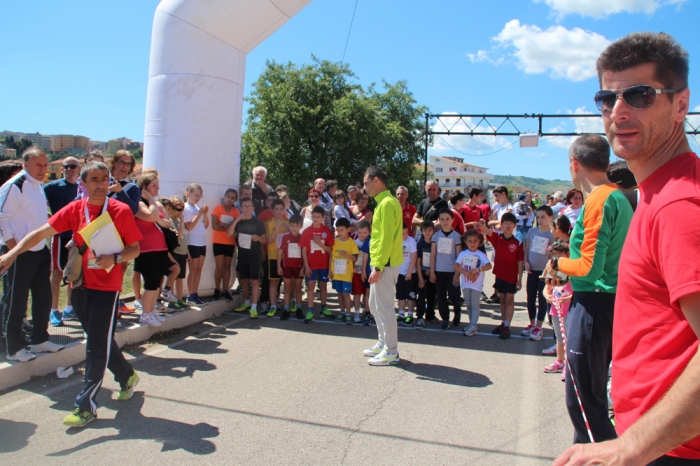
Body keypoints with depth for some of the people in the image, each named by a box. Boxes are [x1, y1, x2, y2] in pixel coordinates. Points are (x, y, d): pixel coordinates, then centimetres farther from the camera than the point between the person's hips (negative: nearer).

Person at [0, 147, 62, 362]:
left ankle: (39, 340, 28)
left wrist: (43, 244, 15)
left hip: (40, 252, 8)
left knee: (43, 298, 14)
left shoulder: (38, 185, 10)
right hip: (20, 254, -8)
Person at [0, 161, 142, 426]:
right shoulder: (75, 209, 1)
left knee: (97, 345, -3)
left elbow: (135, 248, -3)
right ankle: (127, 376, 38)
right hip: (80, 284, 5)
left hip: (106, 287, -4)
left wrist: (115, 258, -21)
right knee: (99, 340, 16)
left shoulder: (121, 211, -8)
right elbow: (41, 232, -1)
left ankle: (86, 406, 6)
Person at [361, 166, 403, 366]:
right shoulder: (384, 202, 16)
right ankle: (383, 344, 28)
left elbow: (386, 238, -20)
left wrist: (378, 267, -21)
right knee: (375, 304, 17)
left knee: (384, 307, -4)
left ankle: (391, 352, 5)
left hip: (385, 264, -10)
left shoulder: (387, 203, -15)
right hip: (381, 262, 10)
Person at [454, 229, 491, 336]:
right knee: (468, 305, 13)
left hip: (477, 285, -3)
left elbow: (489, 266, -21)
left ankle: (473, 327, -1)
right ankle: (473, 325, 25)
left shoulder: (481, 255, -6)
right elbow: (456, 266, -13)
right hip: (465, 284, 4)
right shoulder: (463, 254, -2)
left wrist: (477, 269, -34)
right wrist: (467, 273, -23)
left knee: (474, 305, -3)